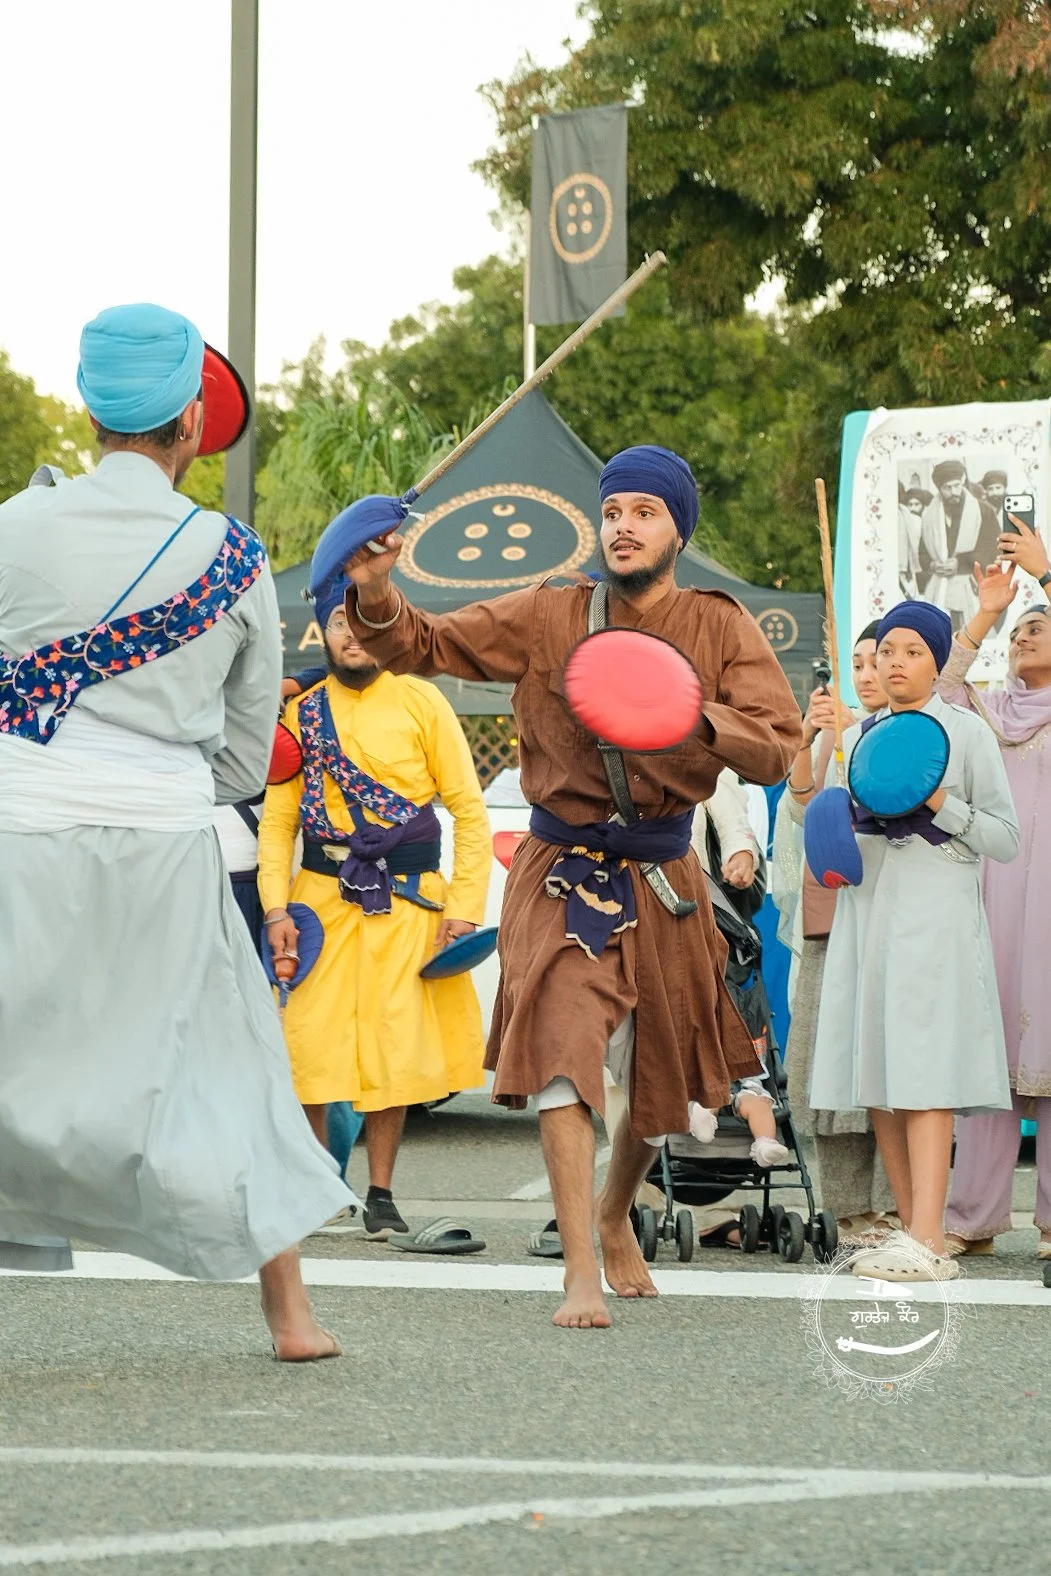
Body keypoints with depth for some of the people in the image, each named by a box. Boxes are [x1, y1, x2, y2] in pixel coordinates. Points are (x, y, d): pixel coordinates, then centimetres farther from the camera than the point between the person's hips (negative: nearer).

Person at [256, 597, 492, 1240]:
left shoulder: (421, 703, 2)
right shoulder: (303, 712, 8)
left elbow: (470, 810, 2)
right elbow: (278, 819, 7)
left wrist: (466, 907, -6)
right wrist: (276, 907, -5)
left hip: (407, 903, -1)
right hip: (322, 897, 2)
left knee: (396, 1050, -1)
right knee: (309, 1043, -5)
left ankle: (381, 1195, 10)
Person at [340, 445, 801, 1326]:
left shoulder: (721, 630, -2)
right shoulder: (549, 618, -2)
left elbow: (777, 746, -13)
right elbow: (425, 646, 4)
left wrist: (697, 718, -31)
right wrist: (377, 596, -16)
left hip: (663, 883, 2)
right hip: (563, 879, -2)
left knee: (664, 1079, 15)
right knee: (564, 1045, -22)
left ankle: (616, 1219, 45)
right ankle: (581, 1273, -22)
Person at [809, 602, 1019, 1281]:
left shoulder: (967, 733, 2)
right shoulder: (860, 736, 16)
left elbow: (1006, 838, -1)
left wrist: (940, 804, -14)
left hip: (936, 915, -6)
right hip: (867, 912, 6)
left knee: (923, 1078, -15)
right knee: (879, 1085, 2)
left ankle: (926, 1244, -22)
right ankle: (919, 1238, 7)